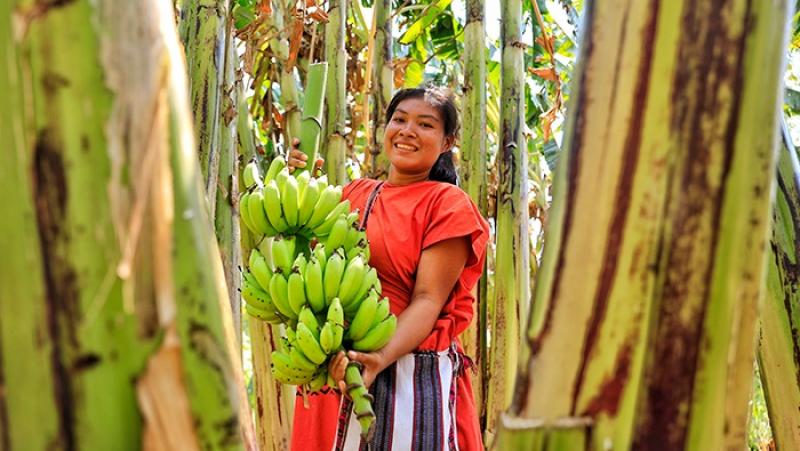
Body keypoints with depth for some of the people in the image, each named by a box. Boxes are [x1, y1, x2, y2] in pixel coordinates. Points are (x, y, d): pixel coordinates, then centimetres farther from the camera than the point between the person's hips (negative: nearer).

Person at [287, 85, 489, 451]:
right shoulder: (355, 193, 12)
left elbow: (427, 299, -13)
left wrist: (381, 358, -28)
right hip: (335, 369, 5)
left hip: (411, 375, -5)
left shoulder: (448, 205, -3)